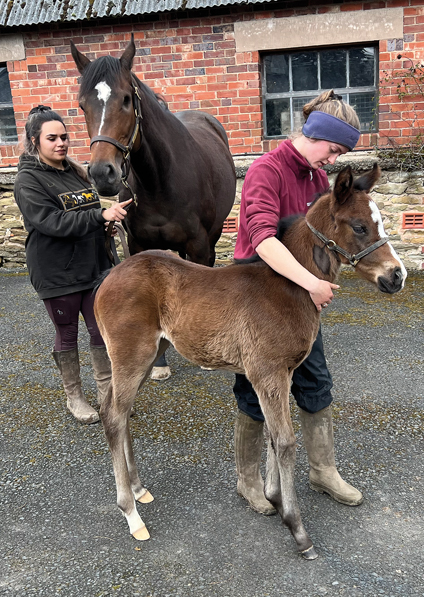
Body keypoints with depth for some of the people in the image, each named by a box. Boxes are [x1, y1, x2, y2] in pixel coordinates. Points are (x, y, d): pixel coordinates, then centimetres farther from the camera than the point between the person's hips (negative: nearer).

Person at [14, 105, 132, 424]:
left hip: (94, 266, 6)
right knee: (67, 335, 10)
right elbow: (53, 222, -26)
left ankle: (107, 391, 27)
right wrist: (101, 215, -34)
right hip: (58, 274, -6)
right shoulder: (28, 181, -12)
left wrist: (108, 223, 2)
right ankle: (74, 397, 28)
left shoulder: (77, 172, 9)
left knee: (103, 330, 10)